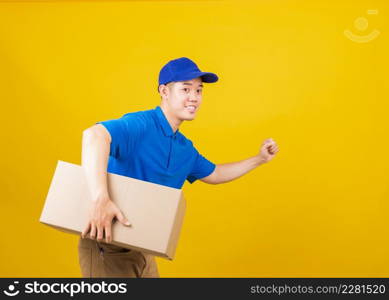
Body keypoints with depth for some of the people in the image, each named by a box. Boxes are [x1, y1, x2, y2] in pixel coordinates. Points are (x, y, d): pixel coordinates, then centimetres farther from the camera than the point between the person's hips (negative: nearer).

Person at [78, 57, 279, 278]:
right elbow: (94, 135, -39)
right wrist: (100, 200, -51)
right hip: (107, 248, -8)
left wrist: (260, 159, 19)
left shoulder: (185, 148, 8)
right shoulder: (141, 124, -21)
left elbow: (213, 174, 25)